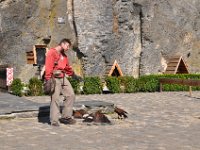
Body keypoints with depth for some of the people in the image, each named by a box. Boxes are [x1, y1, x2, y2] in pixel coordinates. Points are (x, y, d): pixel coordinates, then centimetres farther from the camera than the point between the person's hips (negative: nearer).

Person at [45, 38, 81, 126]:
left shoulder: (64, 56, 21)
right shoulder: (52, 52, -5)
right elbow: (48, 67, -14)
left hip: (63, 78, 8)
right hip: (54, 78, -8)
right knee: (55, 98, -8)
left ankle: (65, 117, 12)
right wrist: (48, 79, -21)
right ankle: (54, 120, 0)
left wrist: (74, 75, 38)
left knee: (71, 95, 3)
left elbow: (68, 68, 32)